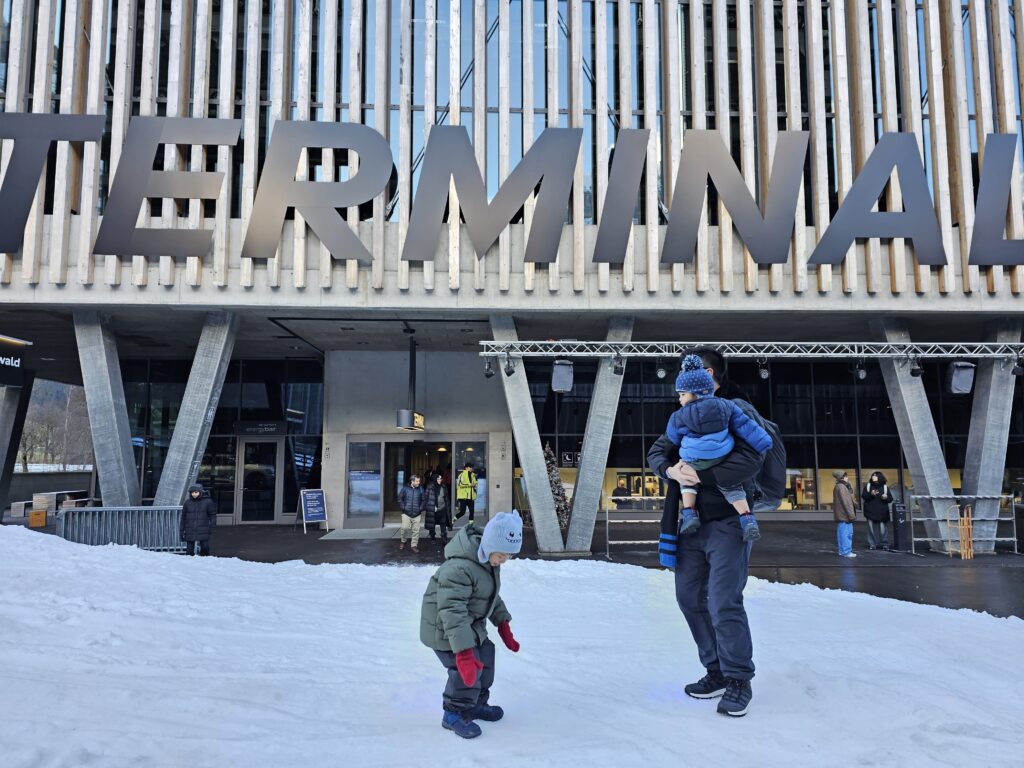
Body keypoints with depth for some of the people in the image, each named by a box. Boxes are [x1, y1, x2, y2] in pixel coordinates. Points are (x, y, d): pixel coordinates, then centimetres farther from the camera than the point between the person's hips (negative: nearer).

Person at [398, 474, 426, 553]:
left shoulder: (420, 489, 4)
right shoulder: (405, 489, -1)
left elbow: (424, 500, 10)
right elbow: (400, 499, 4)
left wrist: (421, 508, 0)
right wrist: (403, 507, -4)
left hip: (417, 514, 2)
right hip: (406, 513, -1)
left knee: (416, 530, 2)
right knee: (405, 528, -8)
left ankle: (414, 545, 13)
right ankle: (403, 541, 17)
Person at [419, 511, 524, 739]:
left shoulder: (488, 559, -2)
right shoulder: (458, 568, -35)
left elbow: (492, 595, 15)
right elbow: (452, 612, -39)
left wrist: (503, 625, 15)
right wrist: (463, 651, -42)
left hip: (470, 624, 10)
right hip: (444, 629, -10)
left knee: (485, 656, 15)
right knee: (466, 669, -16)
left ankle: (476, 704, 35)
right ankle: (454, 714, 6)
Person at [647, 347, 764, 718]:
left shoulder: (738, 410, -8)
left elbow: (749, 461, -21)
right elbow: (656, 452, 8)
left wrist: (700, 475, -23)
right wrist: (671, 470, -14)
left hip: (727, 522, -7)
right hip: (692, 523, 7)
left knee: (723, 603, -8)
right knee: (690, 597, 10)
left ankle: (738, 681, 10)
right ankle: (717, 672, 24)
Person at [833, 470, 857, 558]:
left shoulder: (839, 487, 17)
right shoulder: (841, 487, -15)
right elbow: (846, 502, -19)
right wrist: (851, 514, -19)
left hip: (842, 514, 11)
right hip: (844, 514, -11)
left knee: (847, 533, 15)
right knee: (845, 533, -7)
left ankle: (843, 551, 19)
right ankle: (846, 551, -6)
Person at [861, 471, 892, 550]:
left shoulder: (885, 486, 6)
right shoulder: (867, 485, 6)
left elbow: (890, 499, 5)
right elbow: (863, 496, -2)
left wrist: (886, 497, -16)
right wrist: (871, 494, -18)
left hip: (882, 512, 0)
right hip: (871, 511, 0)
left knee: (883, 529, -1)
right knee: (872, 528, 2)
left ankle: (884, 544, 10)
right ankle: (872, 544, 8)